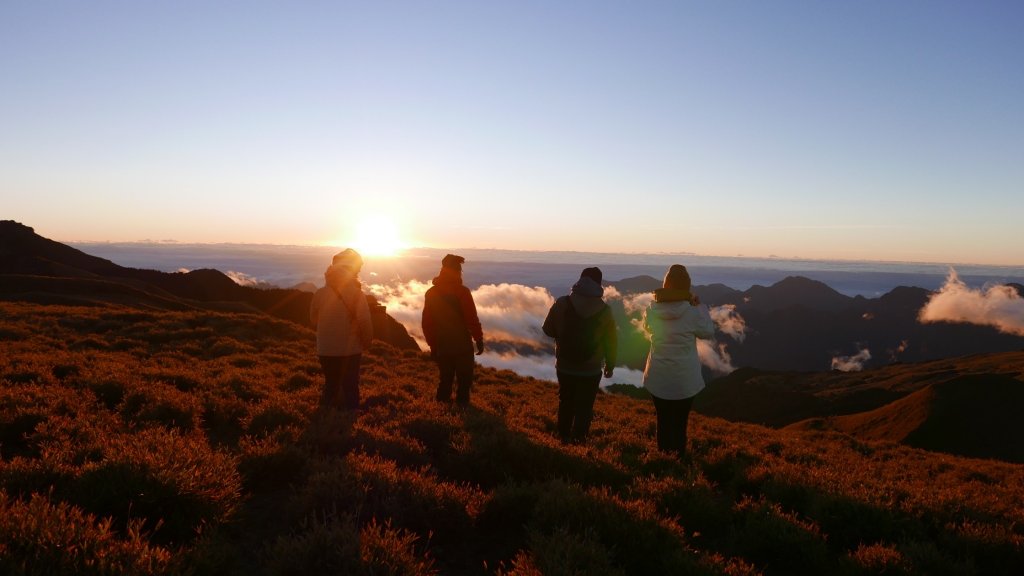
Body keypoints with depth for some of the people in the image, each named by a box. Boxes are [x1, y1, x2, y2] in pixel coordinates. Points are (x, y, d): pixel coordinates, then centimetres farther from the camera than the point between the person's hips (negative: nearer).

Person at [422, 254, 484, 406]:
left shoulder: (431, 293, 4)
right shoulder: (462, 291, -13)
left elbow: (427, 323, 8)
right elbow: (472, 319, -14)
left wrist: (432, 345, 16)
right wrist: (479, 340, -2)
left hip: (441, 346, 5)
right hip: (461, 345, -5)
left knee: (445, 379, 16)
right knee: (464, 380, 5)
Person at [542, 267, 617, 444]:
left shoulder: (562, 303, -10)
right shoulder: (604, 310, -10)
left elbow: (548, 330, -1)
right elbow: (611, 342, -4)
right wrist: (610, 365, 10)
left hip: (565, 367, 2)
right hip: (591, 370, -2)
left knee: (565, 403, 18)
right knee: (584, 408, 8)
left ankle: (564, 437, 27)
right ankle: (578, 441, 7)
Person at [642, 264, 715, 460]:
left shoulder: (652, 310, -9)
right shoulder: (692, 312, -17)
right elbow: (708, 332, 0)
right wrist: (700, 306, 5)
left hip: (658, 379, 3)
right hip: (685, 380, -3)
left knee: (663, 423, 15)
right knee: (680, 425, 7)